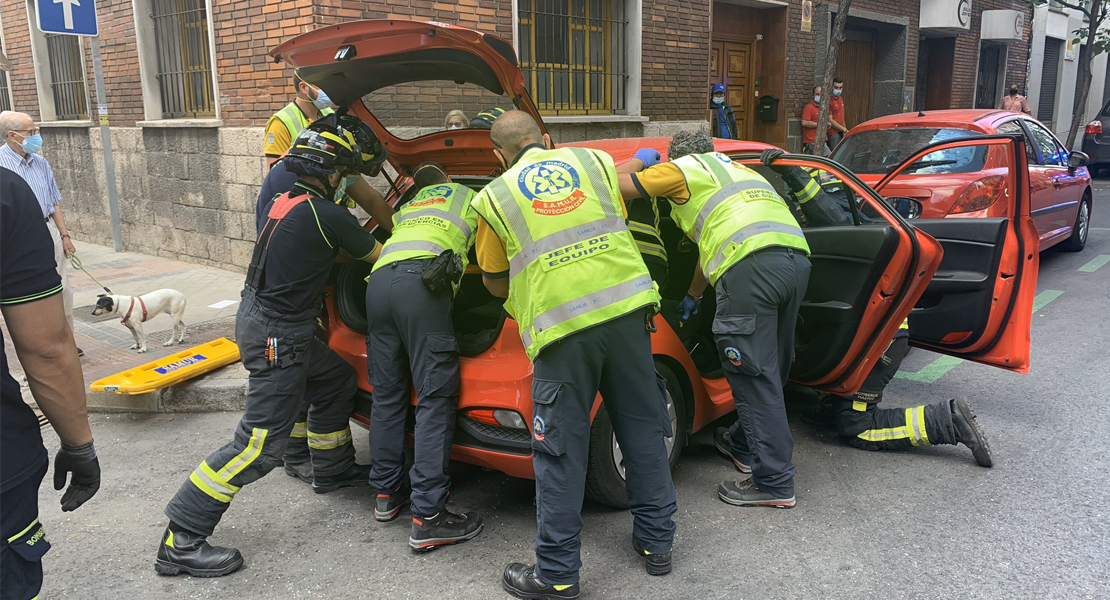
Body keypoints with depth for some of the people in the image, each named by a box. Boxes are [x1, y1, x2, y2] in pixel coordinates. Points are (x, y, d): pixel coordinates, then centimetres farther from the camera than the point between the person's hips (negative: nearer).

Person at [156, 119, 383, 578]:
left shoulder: (286, 201, 8)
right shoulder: (328, 216, -17)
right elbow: (377, 257, -2)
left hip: (259, 315, 10)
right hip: (277, 337, -10)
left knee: (337, 382, 24)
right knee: (261, 445, -6)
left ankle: (332, 470, 41)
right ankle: (181, 542, 0)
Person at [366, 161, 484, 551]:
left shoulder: (407, 207, 39)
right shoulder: (468, 196, 28)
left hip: (379, 279, 6)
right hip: (422, 282, -5)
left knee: (387, 395, 14)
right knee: (435, 401, -7)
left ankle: (387, 494, 22)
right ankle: (428, 518, -10)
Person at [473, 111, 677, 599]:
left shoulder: (493, 197, 8)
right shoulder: (592, 161, 15)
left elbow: (497, 285, 17)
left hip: (562, 326, -3)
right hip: (625, 307, 4)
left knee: (560, 453, 5)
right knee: (643, 430, 17)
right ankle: (656, 542, 31)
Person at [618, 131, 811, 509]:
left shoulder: (684, 168, 16)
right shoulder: (737, 170, 40)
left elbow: (619, 187, 14)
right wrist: (693, 296, 53)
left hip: (752, 265, -8)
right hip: (797, 256, 8)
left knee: (755, 377, -3)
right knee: (771, 369, 19)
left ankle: (774, 484, 1)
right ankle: (744, 447, 36)